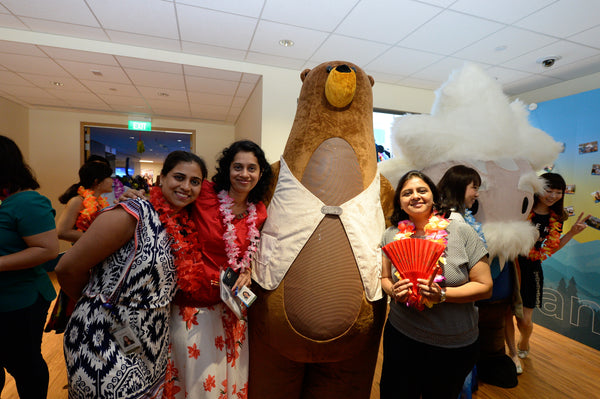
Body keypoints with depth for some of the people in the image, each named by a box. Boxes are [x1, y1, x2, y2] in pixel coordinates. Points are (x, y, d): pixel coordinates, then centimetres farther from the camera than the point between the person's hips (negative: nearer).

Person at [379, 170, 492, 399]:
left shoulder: (462, 232, -10)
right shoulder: (392, 235, -2)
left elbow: (485, 287, -8)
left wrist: (443, 294, -22)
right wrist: (393, 291, -14)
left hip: (454, 345, -1)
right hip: (401, 336, 2)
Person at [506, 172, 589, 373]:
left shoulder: (556, 218, 4)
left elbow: (550, 249, 5)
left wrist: (572, 233, -3)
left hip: (530, 269, 3)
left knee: (524, 320, 4)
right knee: (507, 312, 3)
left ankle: (524, 346, 38)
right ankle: (513, 352, 27)